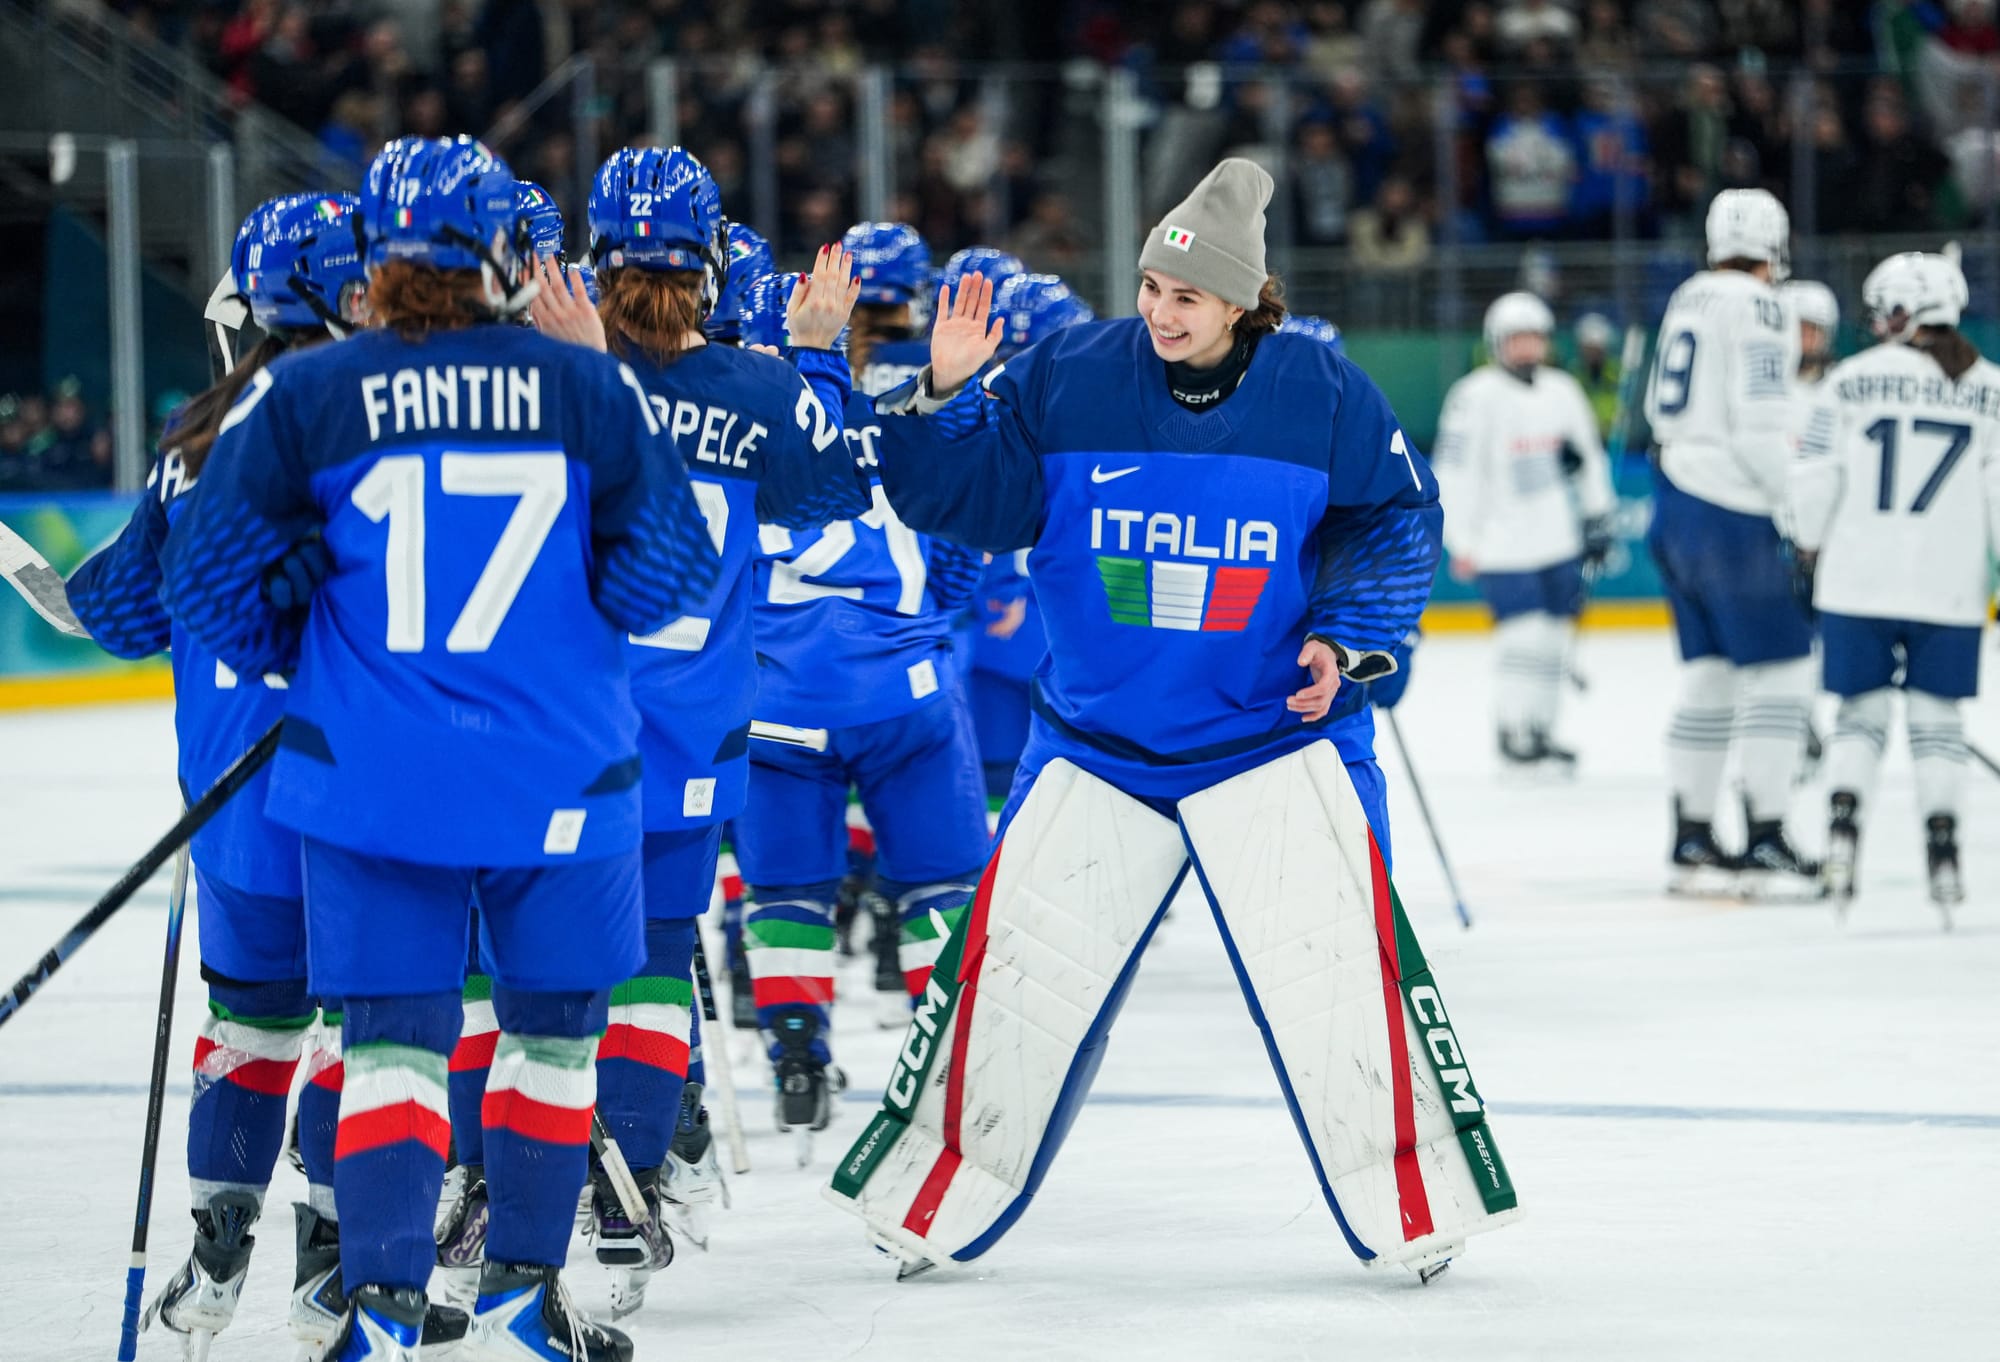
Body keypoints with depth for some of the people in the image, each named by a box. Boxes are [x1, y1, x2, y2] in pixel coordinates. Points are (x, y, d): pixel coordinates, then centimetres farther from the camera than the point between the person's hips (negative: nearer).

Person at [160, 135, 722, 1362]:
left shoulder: (301, 398, -3)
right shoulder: (591, 389, -3)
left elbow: (215, 577, -3)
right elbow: (669, 564, -3)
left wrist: (297, 656, 15)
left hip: (369, 781, 0)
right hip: (561, 776, 0)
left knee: (393, 1035, 5)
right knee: (554, 1024, 17)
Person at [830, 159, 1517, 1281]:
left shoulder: (1324, 396, -7)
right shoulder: (1067, 380, -5)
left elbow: (1397, 519, 1)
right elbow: (975, 500, -3)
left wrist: (1349, 639, -11)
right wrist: (943, 398, -18)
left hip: (1277, 731, -1)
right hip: (1096, 738, 1)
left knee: (1337, 956, -11)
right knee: (1018, 962, -1)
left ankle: (1412, 1205, 5)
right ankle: (936, 1203, 14)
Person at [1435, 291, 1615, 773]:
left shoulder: (1562, 391, 8)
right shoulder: (1477, 395, -11)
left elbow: (1588, 457, 19)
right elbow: (1452, 472, -12)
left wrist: (1598, 520, 18)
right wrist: (1462, 541, -14)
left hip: (1558, 543, 6)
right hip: (1502, 548, -6)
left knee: (1554, 638, 9)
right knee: (1524, 637, -13)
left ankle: (1540, 732, 19)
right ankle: (1514, 736, -4)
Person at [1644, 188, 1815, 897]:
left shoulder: (1687, 300, 15)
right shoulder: (1759, 307, -11)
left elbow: (1660, 408, 19)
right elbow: (1760, 426, -18)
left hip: (1676, 505, 9)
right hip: (1732, 515, -9)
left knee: (1708, 673, 13)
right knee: (1778, 671, -5)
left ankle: (1690, 841, 15)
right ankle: (1765, 845, -7)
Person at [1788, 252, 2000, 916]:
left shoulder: (1849, 381, -2)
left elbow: (1814, 480, -1)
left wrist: (1809, 551, 13)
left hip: (1858, 582, 0)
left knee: (1863, 712, 10)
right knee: (1935, 715, 9)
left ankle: (1843, 818, -9)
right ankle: (1941, 842, 1)